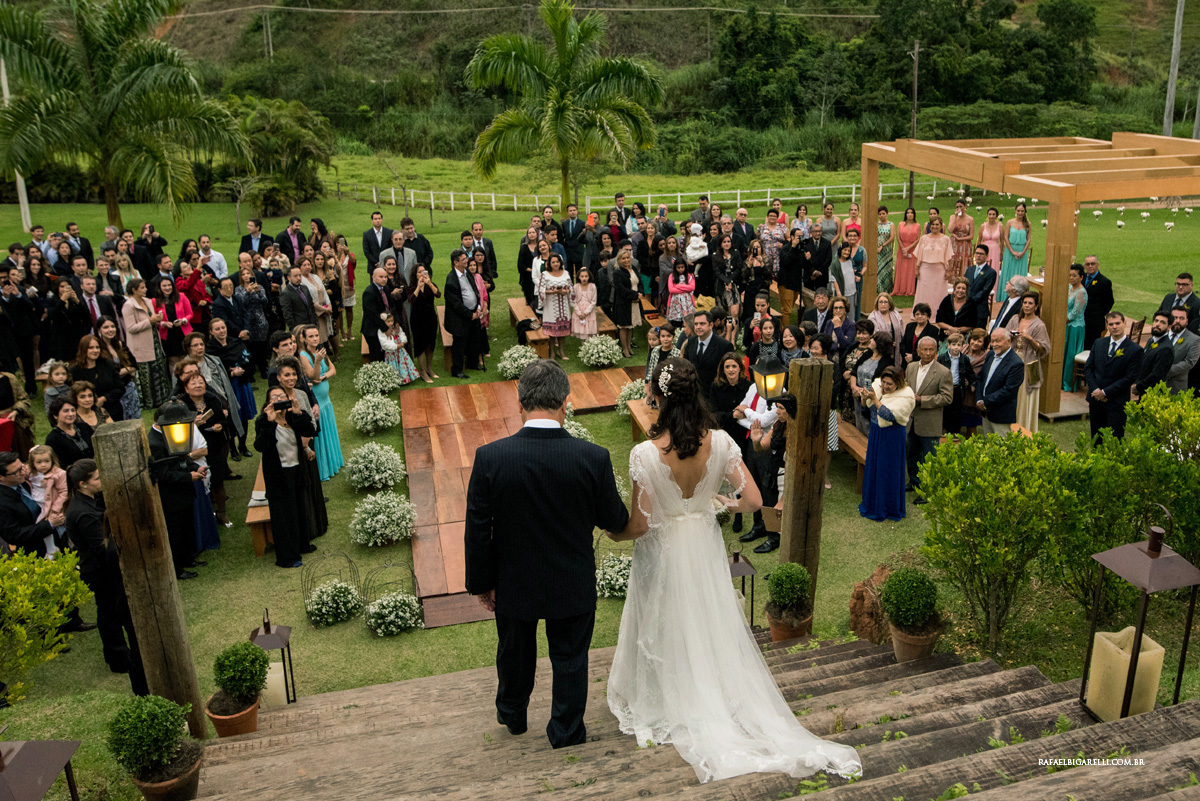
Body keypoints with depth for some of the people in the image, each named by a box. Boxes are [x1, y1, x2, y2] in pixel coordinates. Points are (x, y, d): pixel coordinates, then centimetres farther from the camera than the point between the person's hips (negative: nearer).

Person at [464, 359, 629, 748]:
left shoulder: (490, 457, -22)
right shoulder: (594, 457, -23)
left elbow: (478, 530, -13)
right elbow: (614, 520, -8)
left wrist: (481, 582, 2)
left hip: (513, 583, 1)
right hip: (573, 584, -1)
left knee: (515, 652, 27)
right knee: (570, 658, 21)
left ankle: (512, 714, 52)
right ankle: (567, 731, 39)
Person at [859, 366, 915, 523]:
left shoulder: (904, 396, -18)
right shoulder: (877, 385, -1)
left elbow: (889, 415, -27)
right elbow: (865, 406, 4)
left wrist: (875, 398, -29)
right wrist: (865, 397, -18)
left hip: (892, 437, -6)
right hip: (875, 432, 7)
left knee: (888, 470, 2)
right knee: (872, 467, 16)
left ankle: (889, 508, 17)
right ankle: (872, 503, 33)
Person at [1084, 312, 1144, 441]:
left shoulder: (1135, 349, -8)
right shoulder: (1099, 343, 8)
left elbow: (1130, 378, -12)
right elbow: (1088, 368, 7)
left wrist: (1105, 392, -13)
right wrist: (1095, 390, -7)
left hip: (1116, 402, -4)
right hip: (1095, 399, 4)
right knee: (1096, 439, 11)